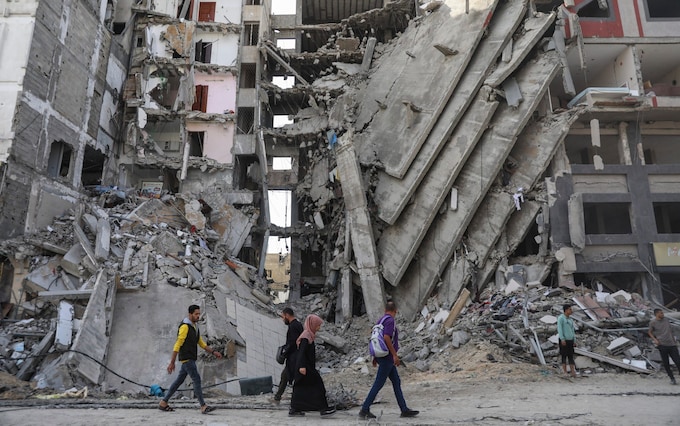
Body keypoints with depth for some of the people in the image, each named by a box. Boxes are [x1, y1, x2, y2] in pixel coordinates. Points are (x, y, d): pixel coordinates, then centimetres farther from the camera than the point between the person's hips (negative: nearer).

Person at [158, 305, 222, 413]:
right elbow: (177, 345, -19)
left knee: (179, 380, 14)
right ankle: (203, 407, -13)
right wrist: (172, 362, -20)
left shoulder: (195, 327, 15)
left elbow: (201, 344, 18)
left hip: (190, 359, 10)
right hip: (186, 358, -10)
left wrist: (214, 352, 9)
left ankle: (163, 403, 24)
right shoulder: (184, 327, -16)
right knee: (197, 379, -13)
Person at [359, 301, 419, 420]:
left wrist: (375, 357, 21)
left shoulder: (381, 320, 13)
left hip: (384, 357, 10)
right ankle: (364, 410, -1)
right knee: (378, 384, -5)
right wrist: (395, 355, -22)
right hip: (387, 357, -10)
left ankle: (404, 410, 17)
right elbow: (386, 337, -25)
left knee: (396, 382, 12)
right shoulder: (390, 320, -14)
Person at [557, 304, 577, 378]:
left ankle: (573, 372, 6)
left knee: (571, 356, 5)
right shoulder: (560, 318, -5)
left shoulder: (570, 320, 17)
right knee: (564, 356, -2)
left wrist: (574, 341, 12)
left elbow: (572, 331, 19)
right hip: (564, 341, -6)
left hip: (570, 340, 6)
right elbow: (559, 329, -12)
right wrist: (562, 339, -20)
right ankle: (565, 372, 2)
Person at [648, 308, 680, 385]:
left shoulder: (666, 320, 10)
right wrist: (655, 339, -7)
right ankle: (672, 379, 15)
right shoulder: (653, 322, -3)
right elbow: (650, 332, 8)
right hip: (662, 345, -3)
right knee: (666, 363, 3)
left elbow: (670, 331, 20)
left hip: (672, 344, 3)